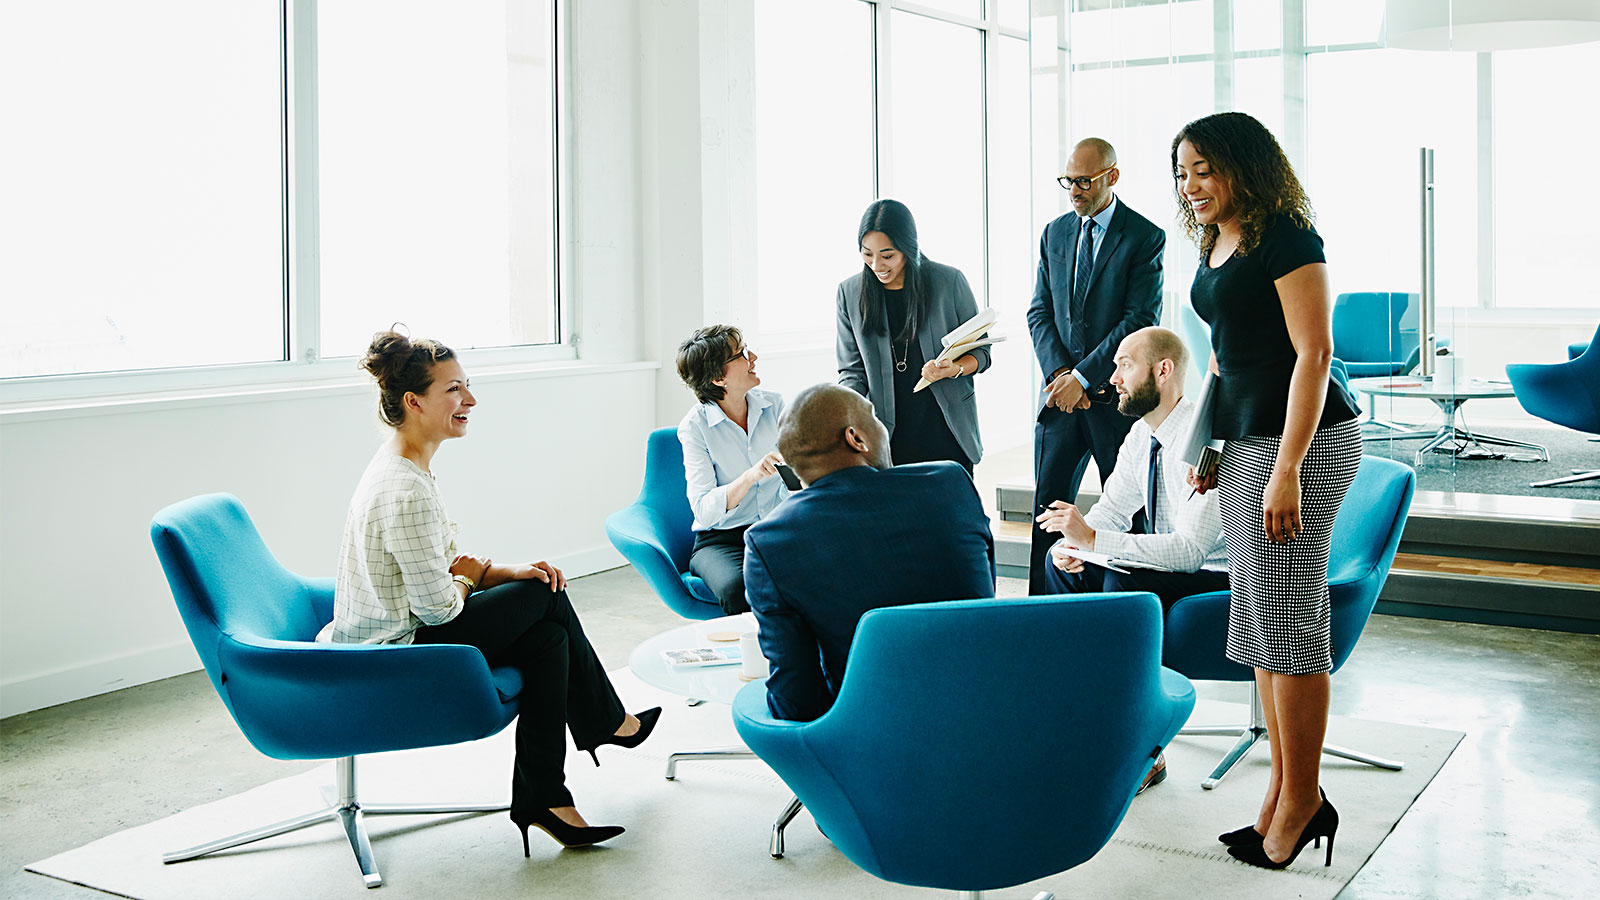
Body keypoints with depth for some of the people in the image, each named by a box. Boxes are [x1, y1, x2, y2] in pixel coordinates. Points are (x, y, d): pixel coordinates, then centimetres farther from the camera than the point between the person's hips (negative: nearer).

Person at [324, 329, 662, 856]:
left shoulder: (400, 467, 8)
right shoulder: (406, 491, -26)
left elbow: (443, 569, 15)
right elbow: (439, 609, -22)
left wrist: (505, 572, -1)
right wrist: (470, 577, 0)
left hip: (372, 647, 10)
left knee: (546, 634, 0)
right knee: (545, 598, -3)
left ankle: (543, 798, 4)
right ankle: (609, 723, 20)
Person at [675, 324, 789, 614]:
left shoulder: (772, 404, 3)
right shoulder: (695, 426, -9)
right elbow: (704, 510, -17)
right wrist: (752, 476, -31)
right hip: (720, 539, -3)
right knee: (738, 588, -36)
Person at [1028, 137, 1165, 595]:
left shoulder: (1145, 238, -5)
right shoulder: (1055, 233, 11)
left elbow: (1141, 320, -12)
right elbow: (1040, 310, 10)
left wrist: (1084, 377, -15)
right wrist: (1059, 372, -6)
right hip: (1063, 392, 4)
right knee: (1048, 506, 5)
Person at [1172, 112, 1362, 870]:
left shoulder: (1284, 238, -13)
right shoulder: (1215, 246, 14)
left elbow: (1313, 353, -18)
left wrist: (1288, 469, -22)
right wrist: (1206, 444, 18)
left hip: (1301, 440, -9)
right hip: (1246, 440, 9)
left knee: (1286, 618, -4)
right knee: (1257, 617, 11)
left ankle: (1302, 801, 9)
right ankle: (1282, 790, 20)